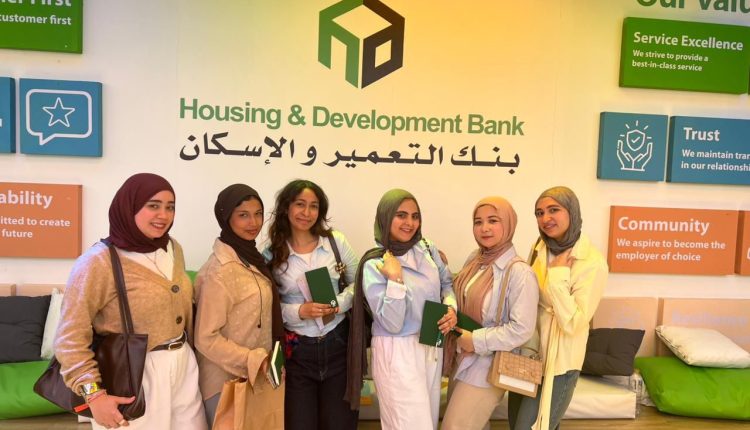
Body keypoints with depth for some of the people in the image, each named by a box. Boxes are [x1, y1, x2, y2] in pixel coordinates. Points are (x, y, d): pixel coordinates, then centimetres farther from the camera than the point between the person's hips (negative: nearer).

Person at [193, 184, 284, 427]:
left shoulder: (249, 258, 4)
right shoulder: (220, 271, -23)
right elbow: (206, 339, -22)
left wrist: (264, 361, 9)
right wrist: (255, 361, -24)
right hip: (228, 381, -8)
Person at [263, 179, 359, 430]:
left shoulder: (336, 242, -2)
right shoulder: (271, 254, -4)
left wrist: (339, 303, -14)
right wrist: (299, 311, -19)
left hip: (337, 343, 1)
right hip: (297, 350, 0)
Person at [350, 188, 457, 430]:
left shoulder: (428, 250, -1)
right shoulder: (374, 265, -17)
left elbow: (447, 283, 14)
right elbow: (392, 324, -20)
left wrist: (451, 308, -5)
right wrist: (396, 279, -29)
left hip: (432, 347, 6)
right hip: (398, 354, -6)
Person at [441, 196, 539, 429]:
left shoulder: (519, 272, -21)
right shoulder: (474, 259, 2)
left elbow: (522, 329, -24)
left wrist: (476, 340, -19)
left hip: (489, 364, -7)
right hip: (463, 358, 7)